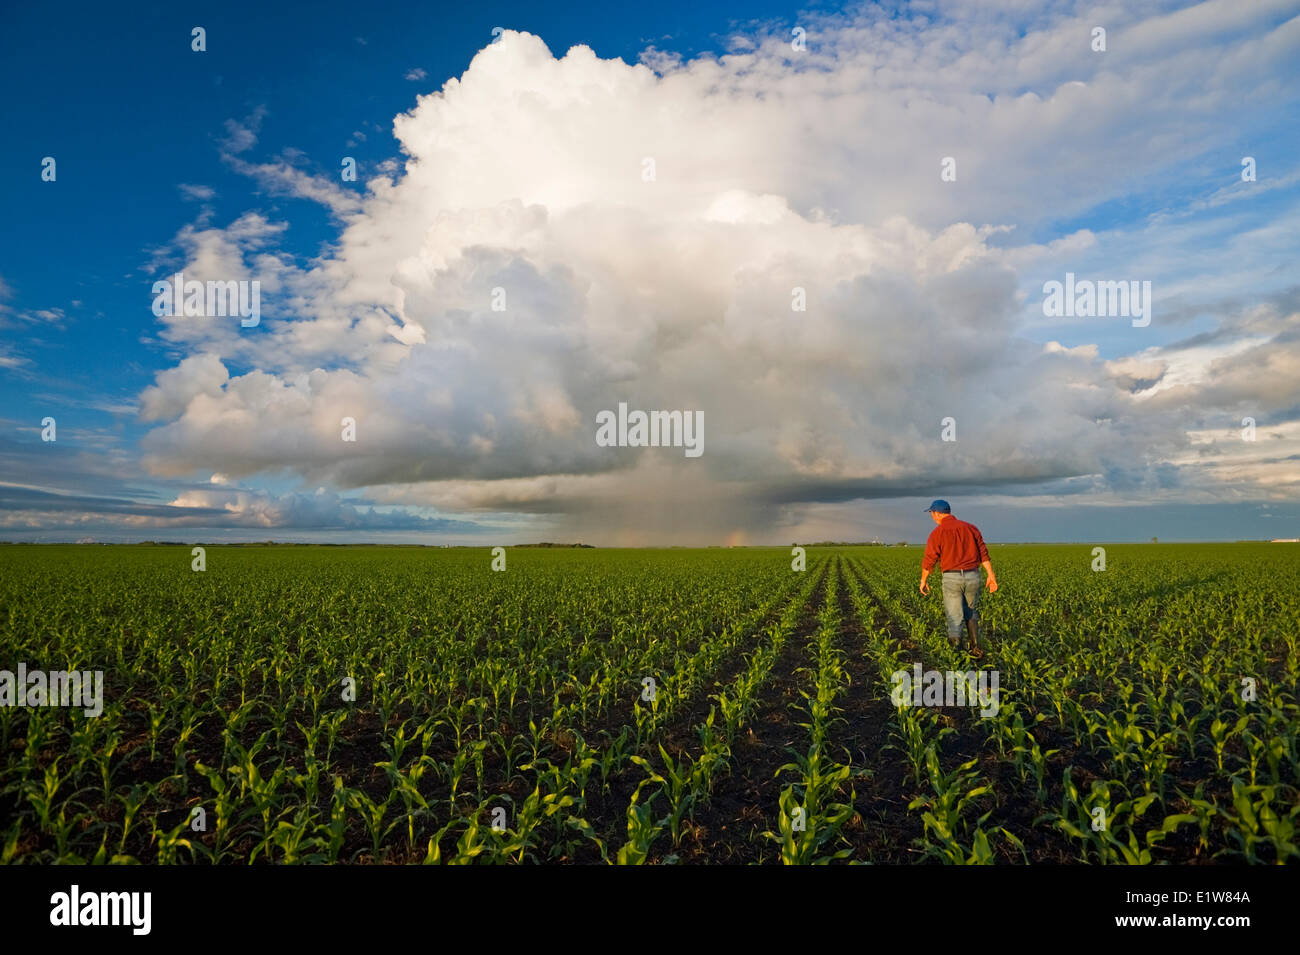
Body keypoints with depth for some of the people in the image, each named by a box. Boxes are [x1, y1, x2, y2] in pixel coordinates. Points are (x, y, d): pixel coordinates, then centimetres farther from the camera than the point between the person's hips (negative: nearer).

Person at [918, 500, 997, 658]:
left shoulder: (937, 533, -5)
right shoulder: (971, 528, 9)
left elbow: (929, 560, -4)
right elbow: (983, 553, 3)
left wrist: (923, 581, 9)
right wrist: (991, 575, 4)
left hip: (951, 578, -4)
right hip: (972, 576, 4)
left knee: (954, 616, 4)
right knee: (971, 613, 21)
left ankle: (955, 642, -14)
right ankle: (976, 648, 14)